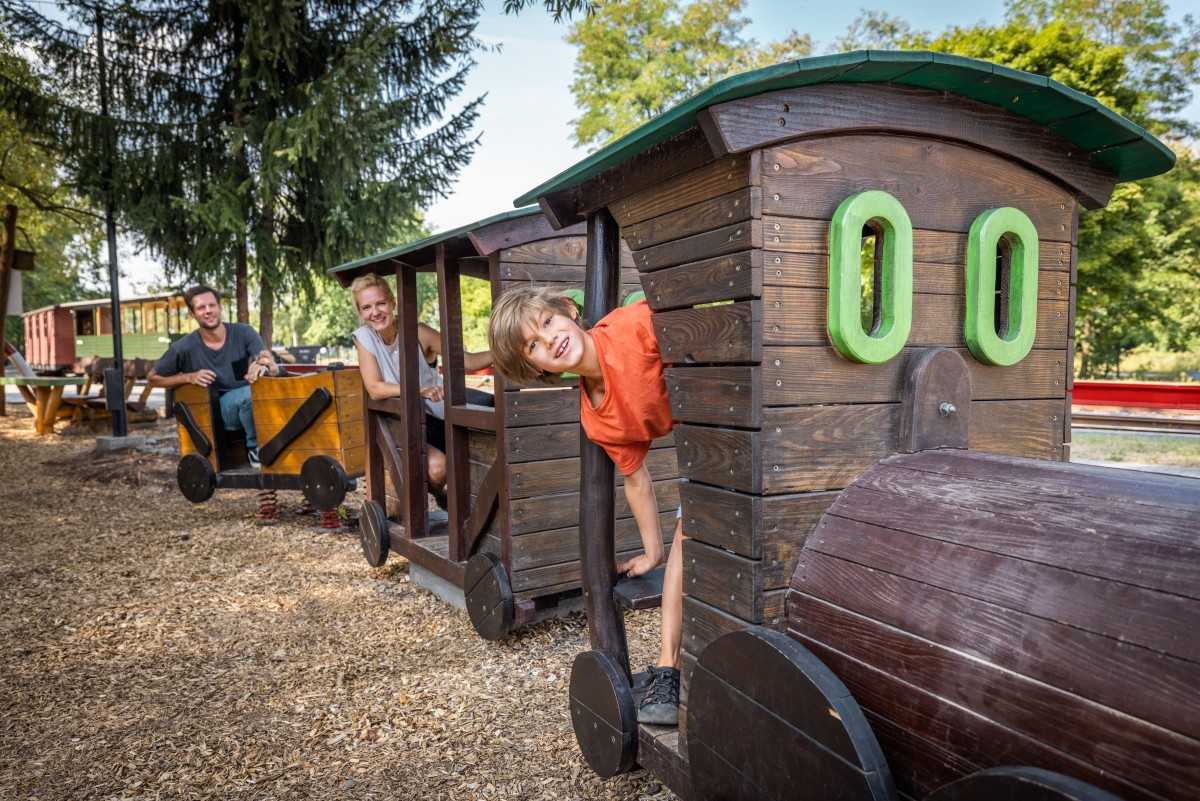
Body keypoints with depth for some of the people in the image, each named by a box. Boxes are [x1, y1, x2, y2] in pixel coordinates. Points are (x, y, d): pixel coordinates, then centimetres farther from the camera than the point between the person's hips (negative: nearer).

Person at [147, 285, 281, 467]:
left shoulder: (243, 332, -6)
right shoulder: (184, 347, -8)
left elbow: (274, 367, -18)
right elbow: (152, 379, 5)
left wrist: (264, 366, -44)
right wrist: (189, 377, -13)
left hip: (250, 404, 3)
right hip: (217, 411, -3)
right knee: (251, 391, -33)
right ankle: (254, 446, -9)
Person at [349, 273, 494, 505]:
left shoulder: (417, 331, -12)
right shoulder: (363, 337, -9)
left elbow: (468, 360, -14)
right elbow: (374, 389, -19)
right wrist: (421, 390, -34)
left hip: (442, 410, 2)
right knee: (436, 467, -31)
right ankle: (438, 493, 9)